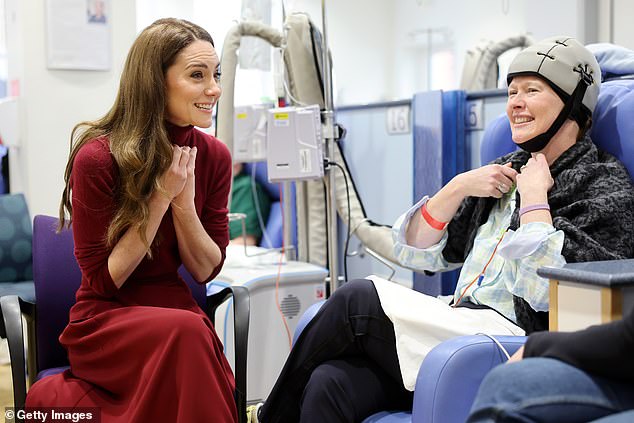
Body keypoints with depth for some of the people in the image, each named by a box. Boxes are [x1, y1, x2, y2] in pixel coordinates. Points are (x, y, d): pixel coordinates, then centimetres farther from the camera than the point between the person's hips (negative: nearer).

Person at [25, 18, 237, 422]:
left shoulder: (214, 156, -1)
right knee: (187, 331, -33)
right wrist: (160, 198, -18)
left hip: (176, 310, 4)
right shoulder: (98, 158, -14)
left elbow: (206, 270, 2)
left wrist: (183, 200, -15)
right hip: (106, 319, -3)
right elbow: (103, 280, -10)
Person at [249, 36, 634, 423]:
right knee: (330, 384, -22)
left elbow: (548, 290, -18)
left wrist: (534, 196, -9)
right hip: (460, 327, 6)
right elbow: (415, 252, 14)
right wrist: (458, 187, 2)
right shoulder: (507, 171, 20)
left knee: (357, 300, -19)